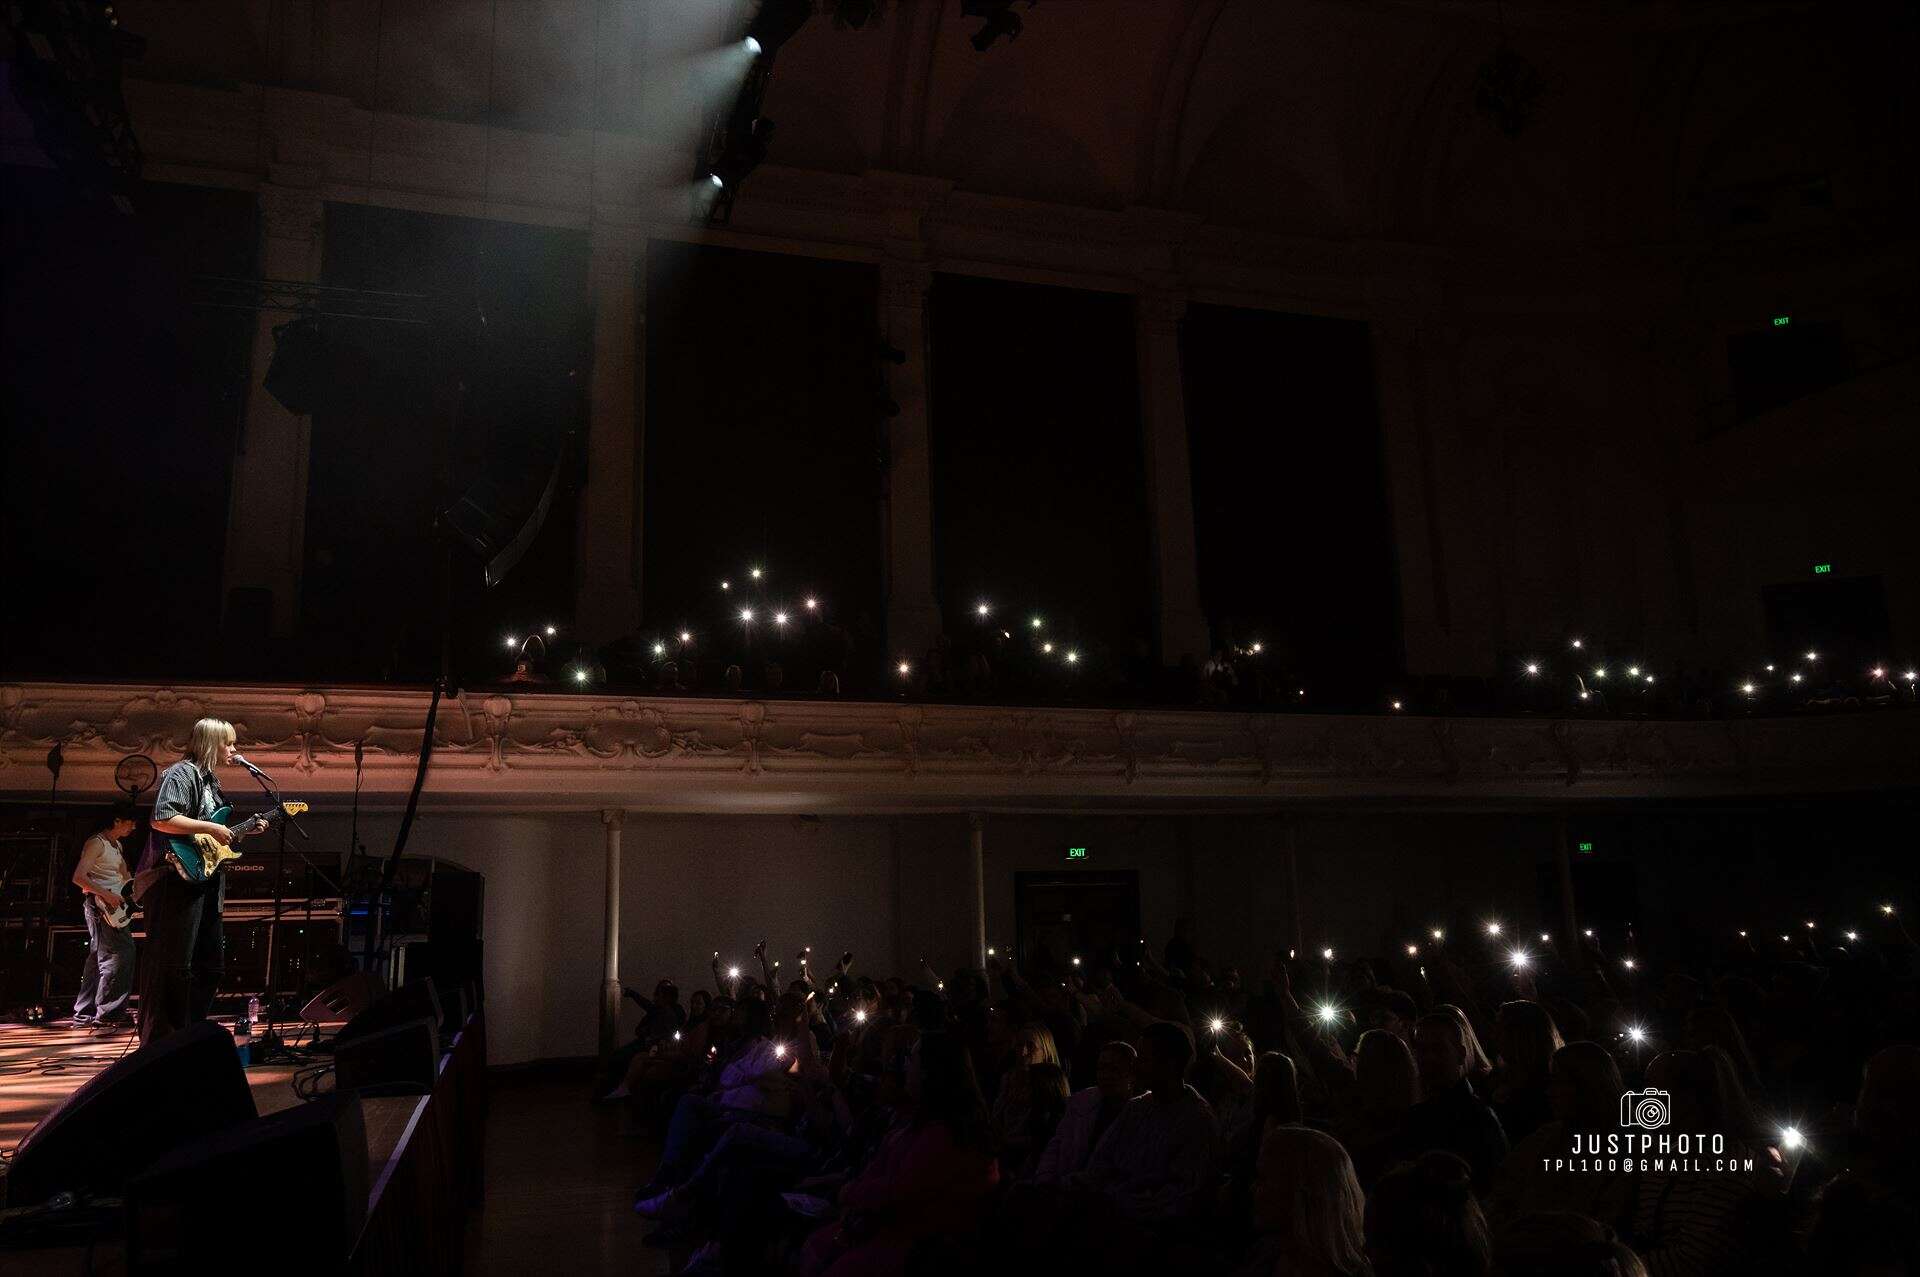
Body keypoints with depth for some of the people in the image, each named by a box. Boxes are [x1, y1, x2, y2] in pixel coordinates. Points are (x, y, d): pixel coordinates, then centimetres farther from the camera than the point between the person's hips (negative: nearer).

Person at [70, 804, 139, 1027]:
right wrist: (107, 895, -22)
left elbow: (125, 877, 27)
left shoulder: (117, 845, 18)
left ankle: (85, 1013, 17)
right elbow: (78, 877, -18)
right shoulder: (96, 843, -11)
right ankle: (109, 1012, -12)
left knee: (98, 958, 12)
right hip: (99, 905, -10)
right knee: (120, 954, -14)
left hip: (114, 907, 10)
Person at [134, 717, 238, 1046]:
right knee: (172, 966, -7)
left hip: (204, 882, 10)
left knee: (210, 965, 13)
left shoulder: (210, 780, 20)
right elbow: (161, 819, -23)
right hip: (176, 882, -10)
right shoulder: (181, 773, -9)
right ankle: (157, 1045, -1)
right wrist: (210, 828, -20)